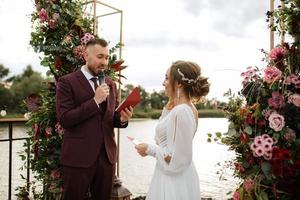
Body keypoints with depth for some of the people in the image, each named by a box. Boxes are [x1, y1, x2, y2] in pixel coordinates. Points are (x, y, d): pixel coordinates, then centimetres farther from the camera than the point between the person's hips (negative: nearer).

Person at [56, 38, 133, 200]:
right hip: (78, 156, -5)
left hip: (107, 155, 5)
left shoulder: (110, 84, 10)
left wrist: (122, 119, -8)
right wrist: (95, 100, -20)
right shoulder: (67, 82, -7)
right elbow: (64, 119, -15)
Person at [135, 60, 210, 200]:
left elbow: (178, 159, -23)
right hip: (176, 177, 9)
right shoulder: (187, 108, 5)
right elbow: (166, 138, 13)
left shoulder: (181, 111, -24)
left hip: (174, 179, -9)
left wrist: (150, 149, -14)